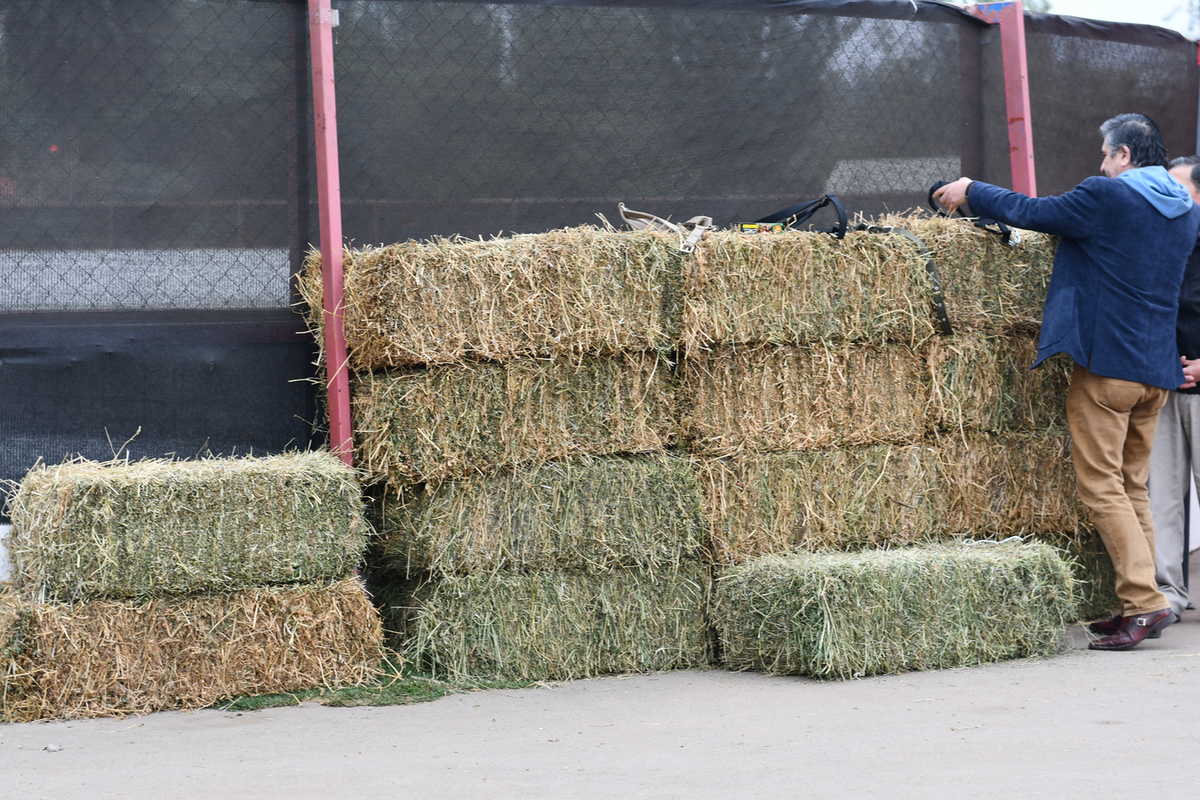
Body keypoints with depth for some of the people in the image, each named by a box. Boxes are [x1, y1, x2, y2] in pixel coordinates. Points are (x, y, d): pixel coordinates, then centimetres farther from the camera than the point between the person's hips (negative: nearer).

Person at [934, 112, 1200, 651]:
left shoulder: (1106, 198, -11)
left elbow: (1029, 212, -2)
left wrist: (971, 193, 13)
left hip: (1106, 364, -7)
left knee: (1101, 486, -4)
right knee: (1131, 487, 14)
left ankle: (1144, 601, -13)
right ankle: (1139, 604, 13)